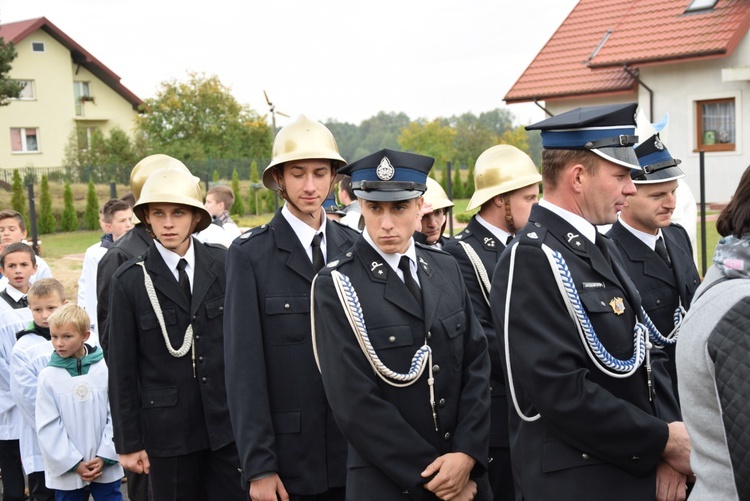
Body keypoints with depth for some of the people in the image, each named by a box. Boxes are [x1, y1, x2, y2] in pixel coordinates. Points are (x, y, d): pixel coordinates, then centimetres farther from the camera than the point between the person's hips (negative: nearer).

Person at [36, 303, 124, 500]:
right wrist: (75, 464, -8)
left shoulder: (105, 370, -5)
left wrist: (104, 456, -8)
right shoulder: (48, 376, -5)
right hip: (67, 470, 1)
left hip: (105, 468, 0)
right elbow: (49, 427, -5)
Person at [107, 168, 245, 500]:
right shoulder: (129, 281, -3)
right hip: (167, 429, -1)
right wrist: (128, 442, 0)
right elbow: (122, 368, -1)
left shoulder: (225, 264, 0)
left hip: (228, 421, 1)